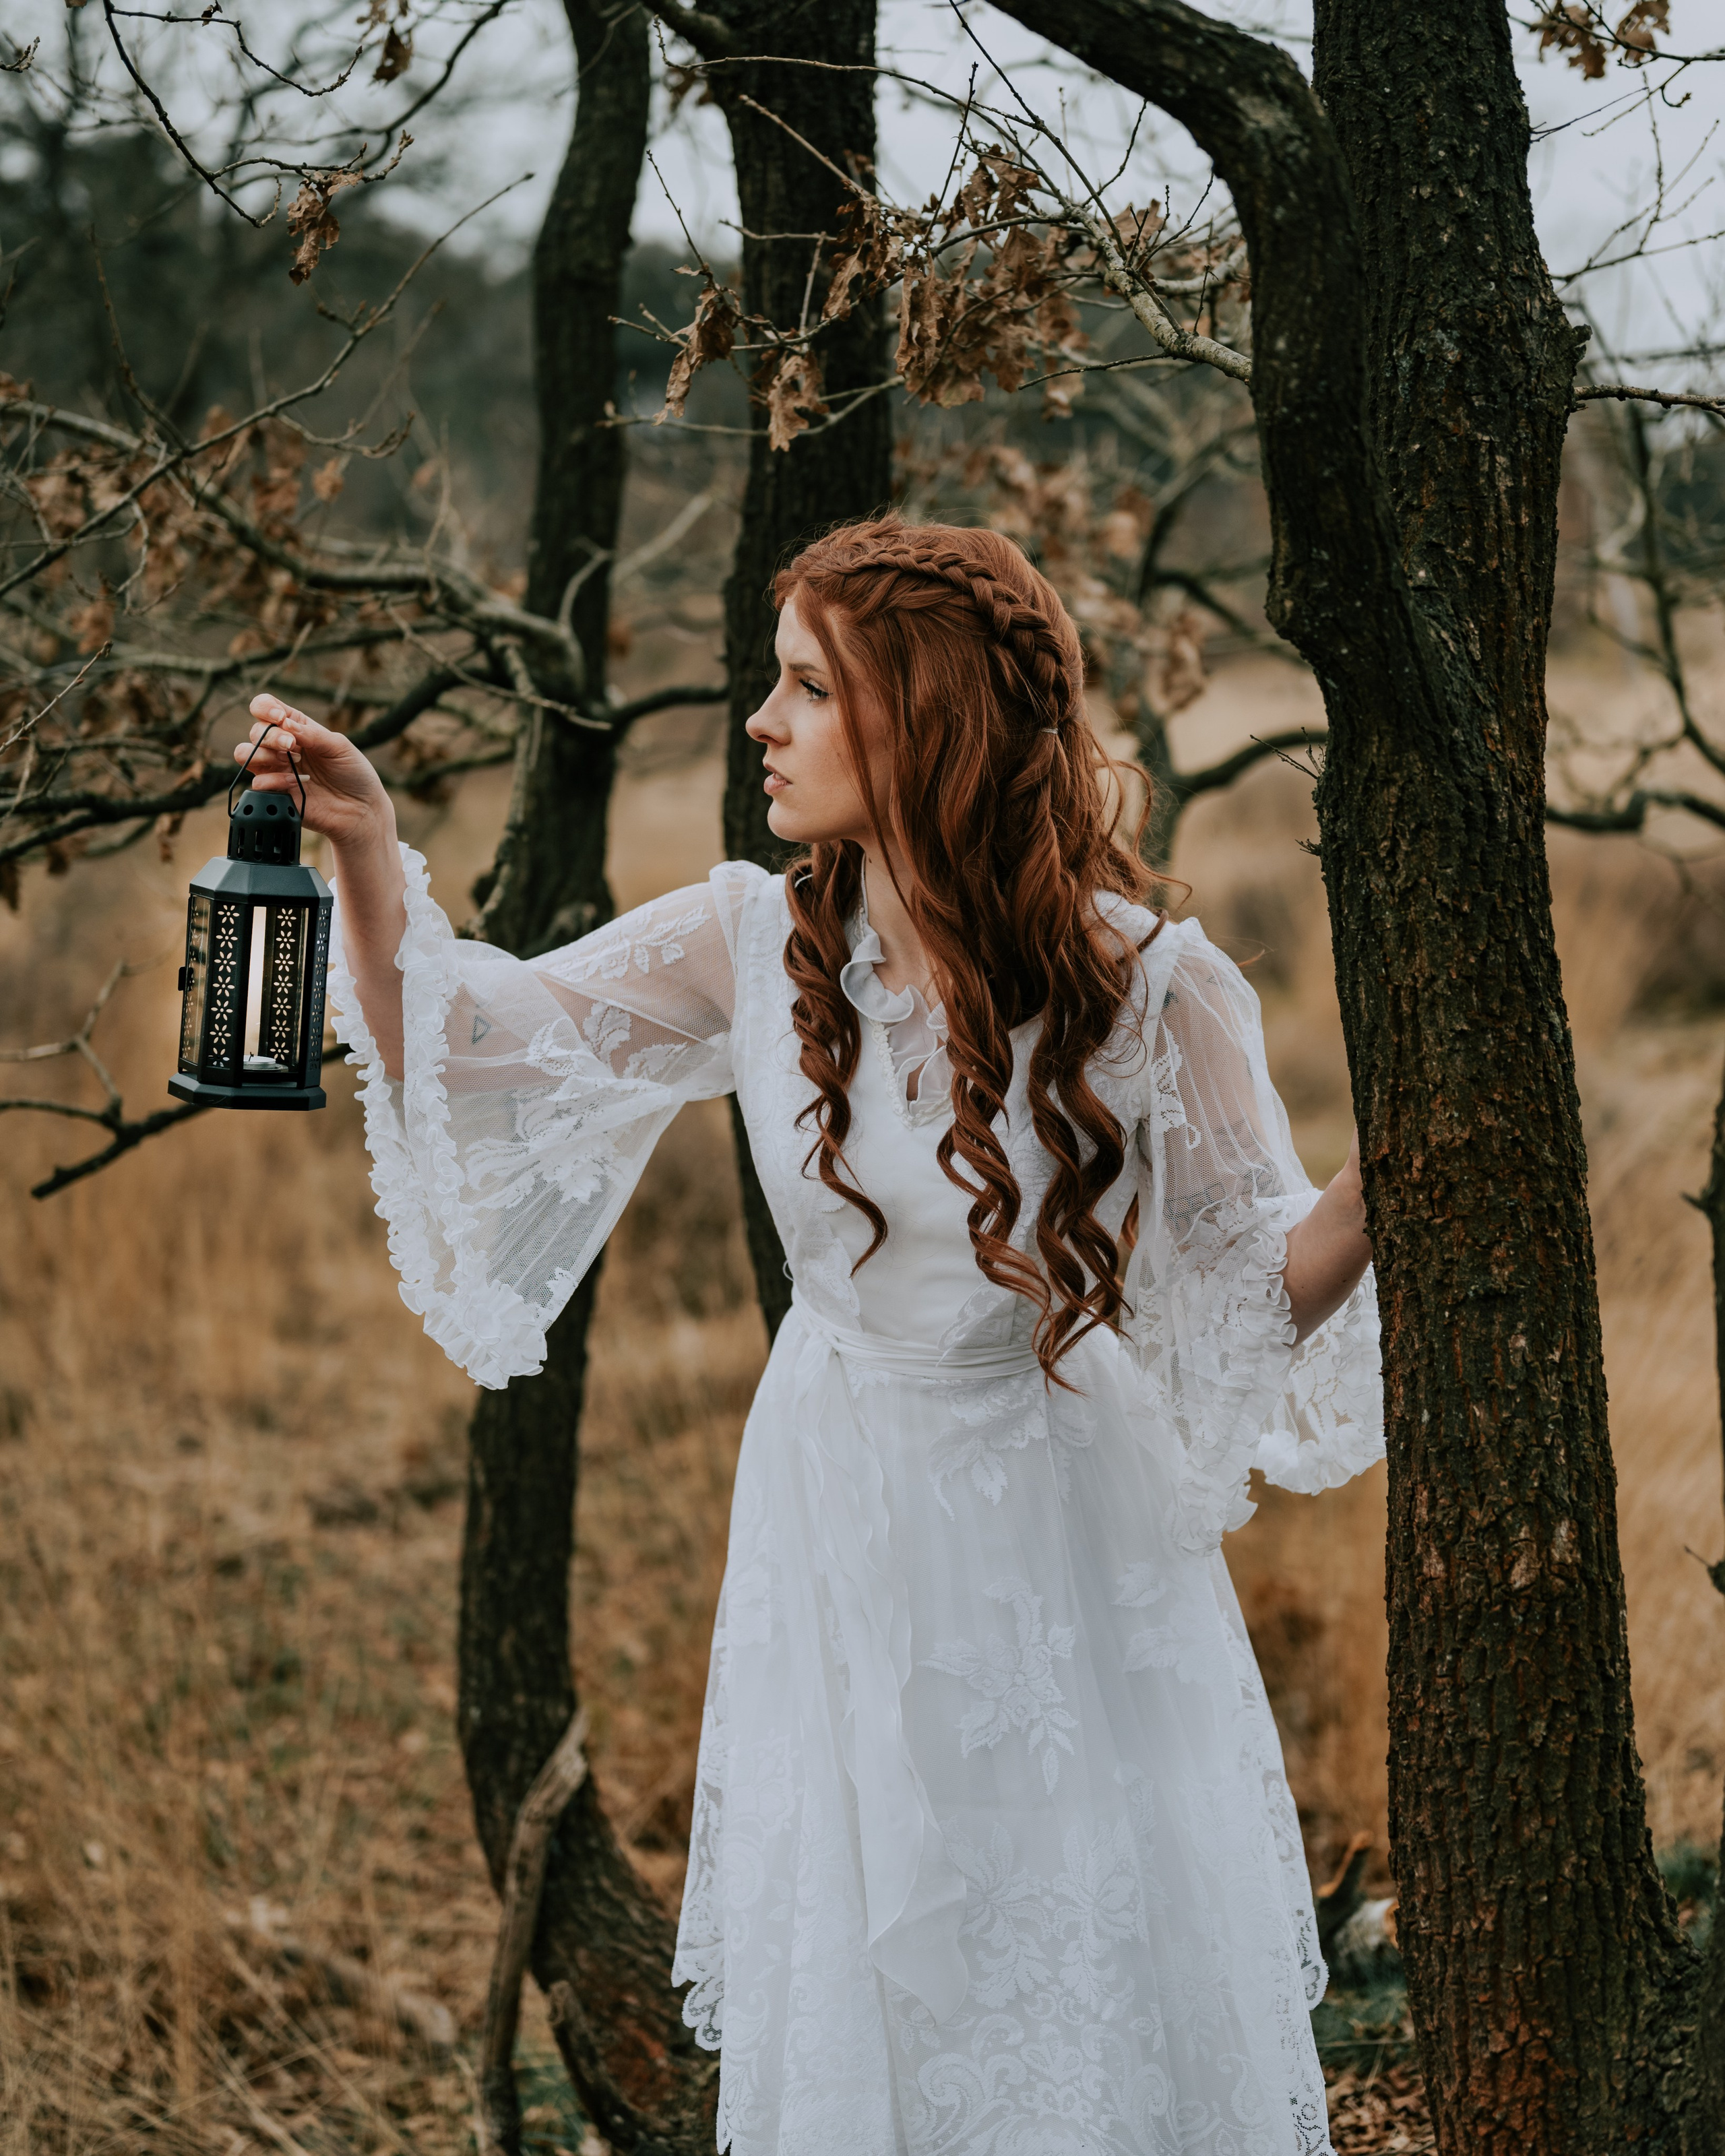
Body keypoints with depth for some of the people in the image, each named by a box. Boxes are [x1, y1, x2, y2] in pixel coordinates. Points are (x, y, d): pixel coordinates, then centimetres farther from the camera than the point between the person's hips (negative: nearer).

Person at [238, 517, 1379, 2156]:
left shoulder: (1142, 992, -15)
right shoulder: (755, 945, -6)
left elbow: (1255, 1289, -8)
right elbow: (464, 1051, 0)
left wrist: (1384, 1185, -26)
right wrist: (365, 851, -13)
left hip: (1055, 1543, -3)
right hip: (833, 1530, 3)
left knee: (1098, 2001, 7)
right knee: (846, 2003, 15)